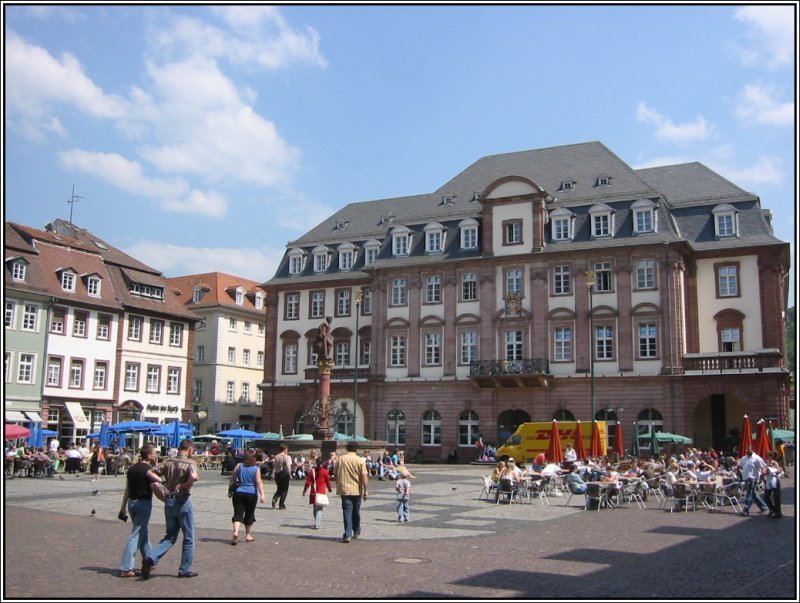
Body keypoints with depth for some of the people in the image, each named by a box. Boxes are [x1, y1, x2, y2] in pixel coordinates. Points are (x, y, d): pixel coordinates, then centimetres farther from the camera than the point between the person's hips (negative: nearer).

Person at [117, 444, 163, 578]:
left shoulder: (132, 469, 9)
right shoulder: (148, 470, -14)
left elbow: (127, 490, 13)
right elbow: (156, 488, -21)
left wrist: (123, 507, 17)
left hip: (132, 502, 8)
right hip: (144, 503, -8)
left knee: (143, 533, 21)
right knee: (136, 536, -5)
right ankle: (125, 569, -5)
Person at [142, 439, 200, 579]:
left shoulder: (168, 461, 4)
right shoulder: (190, 463, -13)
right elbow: (194, 477, -34)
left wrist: (164, 482, 4)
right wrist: (184, 486, -17)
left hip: (168, 501, 6)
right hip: (183, 501, -6)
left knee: (170, 536, 17)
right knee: (188, 538, 10)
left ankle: (151, 558, -3)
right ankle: (185, 570, 15)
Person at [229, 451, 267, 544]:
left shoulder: (238, 466, 2)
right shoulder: (256, 469, -4)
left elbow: (232, 479, 6)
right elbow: (259, 482, -14)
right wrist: (262, 494, -19)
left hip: (238, 493, 1)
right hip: (251, 494, -1)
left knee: (238, 514, -1)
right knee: (249, 515, 14)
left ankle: (235, 532, -24)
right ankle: (248, 535, 23)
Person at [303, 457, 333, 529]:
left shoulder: (311, 471, -1)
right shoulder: (325, 471, -6)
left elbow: (308, 482, -1)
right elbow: (328, 482, 1)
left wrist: (304, 491, 8)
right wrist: (330, 489, 19)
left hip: (314, 493, 3)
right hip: (322, 493, -3)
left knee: (315, 508, 17)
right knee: (320, 509, -1)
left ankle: (317, 523, 24)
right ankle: (317, 524, -10)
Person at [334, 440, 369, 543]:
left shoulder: (340, 459, 2)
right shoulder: (360, 460, -6)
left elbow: (336, 475, 8)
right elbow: (364, 476, -11)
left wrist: (338, 487, 20)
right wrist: (365, 491, -8)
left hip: (344, 489, 0)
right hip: (356, 490, 0)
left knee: (347, 511, -1)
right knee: (356, 512, 16)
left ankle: (347, 535, -9)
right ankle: (356, 532, 31)